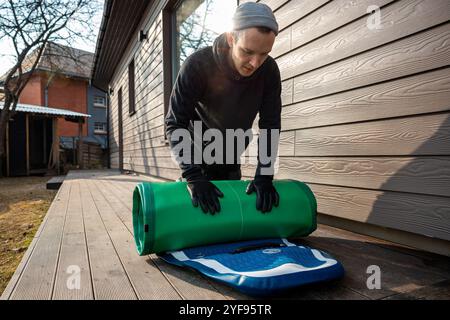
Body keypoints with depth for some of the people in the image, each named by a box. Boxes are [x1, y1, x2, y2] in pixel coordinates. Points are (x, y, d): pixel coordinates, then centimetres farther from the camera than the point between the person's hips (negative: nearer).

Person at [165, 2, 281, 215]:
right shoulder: (197, 65, -28)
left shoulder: (269, 71, -17)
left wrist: (264, 174, -25)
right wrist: (193, 177, -39)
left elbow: (270, 124, -15)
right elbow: (175, 124, -29)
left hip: (231, 161, 4)